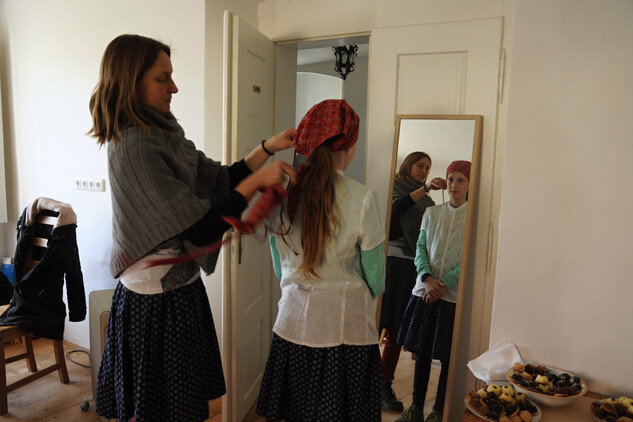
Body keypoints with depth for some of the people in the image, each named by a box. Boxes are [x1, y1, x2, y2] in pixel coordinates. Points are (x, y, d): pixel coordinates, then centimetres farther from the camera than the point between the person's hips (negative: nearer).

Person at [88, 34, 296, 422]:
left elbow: (219, 179, 7)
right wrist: (256, 181, -21)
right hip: (160, 301, -8)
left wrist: (269, 148, 2)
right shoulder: (134, 148, -23)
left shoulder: (161, 135, 5)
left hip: (178, 285, 9)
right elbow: (200, 229, -25)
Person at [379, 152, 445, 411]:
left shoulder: (427, 201, 19)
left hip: (412, 266, 5)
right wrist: (425, 189, -21)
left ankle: (385, 386, 21)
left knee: (396, 331, 8)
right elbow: (397, 207, -15)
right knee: (375, 325, -5)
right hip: (390, 260, -5)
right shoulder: (394, 187, 6)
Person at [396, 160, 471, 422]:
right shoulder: (431, 213, 9)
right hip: (424, 291, 3)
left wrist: (444, 283, -17)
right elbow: (420, 249, 4)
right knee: (422, 352, 10)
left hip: (454, 295, -3)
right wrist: (427, 279, -12)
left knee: (447, 357, 6)